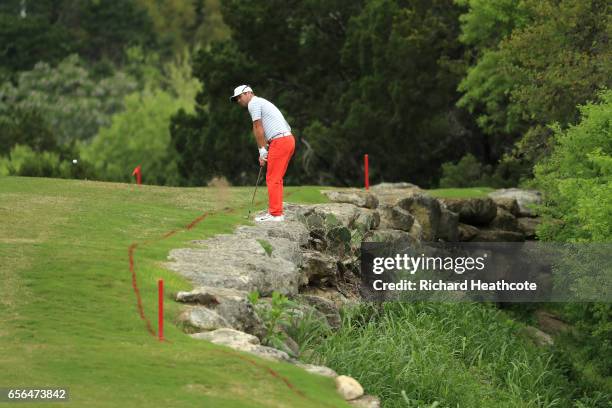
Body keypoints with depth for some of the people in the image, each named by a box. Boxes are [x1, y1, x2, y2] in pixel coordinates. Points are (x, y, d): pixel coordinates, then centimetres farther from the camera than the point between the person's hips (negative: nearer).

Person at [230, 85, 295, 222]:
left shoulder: (253, 103, -3)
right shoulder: (261, 102, 26)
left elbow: (258, 128, -7)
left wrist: (262, 150, -2)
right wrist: (264, 152, 17)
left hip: (280, 141, -10)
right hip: (288, 139, 10)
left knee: (273, 179, -7)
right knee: (276, 179, 14)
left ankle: (275, 214, -9)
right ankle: (276, 211, 16)